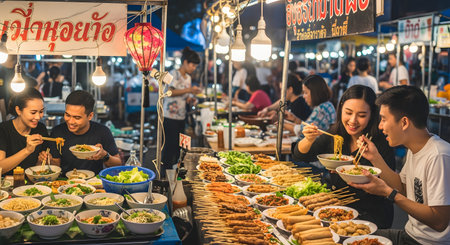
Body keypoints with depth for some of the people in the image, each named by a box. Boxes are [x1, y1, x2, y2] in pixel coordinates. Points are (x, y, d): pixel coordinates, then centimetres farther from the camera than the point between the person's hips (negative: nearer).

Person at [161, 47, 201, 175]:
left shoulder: (188, 77, 16)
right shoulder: (174, 74, -9)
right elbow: (171, 92, -20)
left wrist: (190, 99, 3)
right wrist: (189, 90, -21)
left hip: (181, 117, 8)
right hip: (170, 116, -8)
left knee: (178, 146, 9)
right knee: (169, 145, -6)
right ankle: (165, 171, 3)